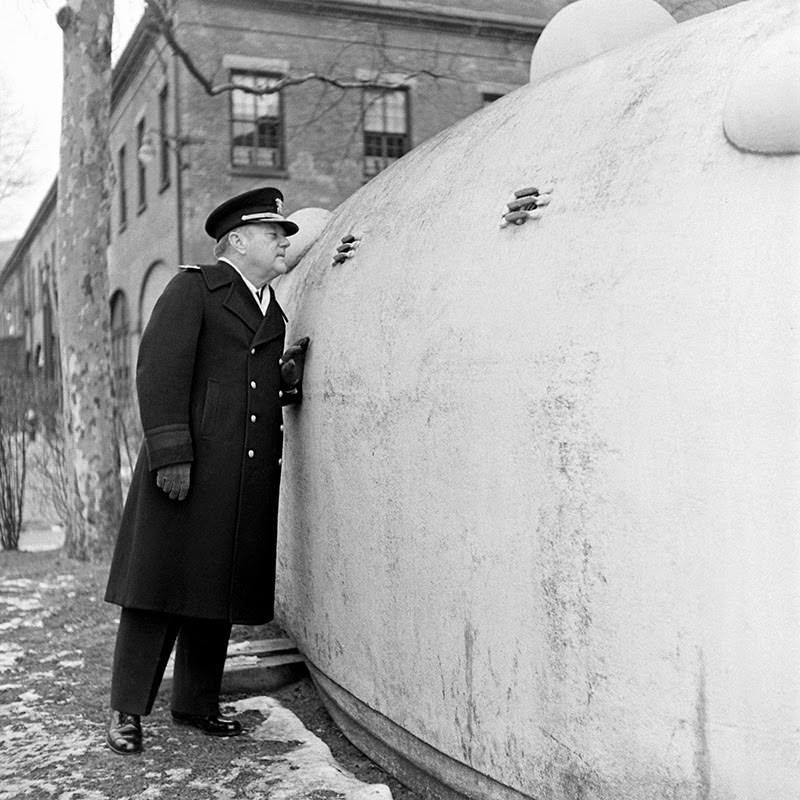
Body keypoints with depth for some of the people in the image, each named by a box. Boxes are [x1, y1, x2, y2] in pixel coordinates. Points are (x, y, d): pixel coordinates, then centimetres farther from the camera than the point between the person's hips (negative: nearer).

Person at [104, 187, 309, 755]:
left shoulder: (275, 314, 21)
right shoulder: (193, 288, 0)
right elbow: (159, 372, -10)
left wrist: (291, 378, 2)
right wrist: (171, 453, -19)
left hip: (250, 478, 6)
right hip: (188, 468, -6)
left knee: (220, 590, 10)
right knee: (160, 585, -2)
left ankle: (198, 702, 22)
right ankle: (127, 710, 8)